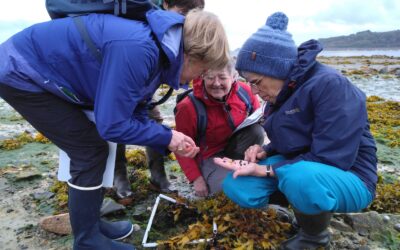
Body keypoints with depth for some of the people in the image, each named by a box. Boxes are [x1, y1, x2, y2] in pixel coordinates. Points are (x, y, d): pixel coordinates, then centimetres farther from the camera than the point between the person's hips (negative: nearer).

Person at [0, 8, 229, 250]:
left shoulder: (157, 51, -1)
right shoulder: (137, 51, -31)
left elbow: (135, 115, 5)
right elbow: (112, 125, -27)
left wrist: (170, 140, -6)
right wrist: (167, 137, -16)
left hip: (43, 72, 9)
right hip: (21, 73, -9)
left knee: (93, 150, 9)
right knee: (90, 152, -7)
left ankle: (90, 222, 25)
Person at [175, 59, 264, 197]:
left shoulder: (244, 91, -15)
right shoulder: (188, 107, -24)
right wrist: (196, 179, -17)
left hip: (236, 149, 4)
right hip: (210, 157, -3)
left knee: (256, 129, -24)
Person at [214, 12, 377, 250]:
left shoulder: (329, 84, -22)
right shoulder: (285, 90, 3)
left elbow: (330, 160, -26)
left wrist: (263, 170, -25)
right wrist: (265, 151, -7)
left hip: (348, 177, -6)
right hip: (297, 169, 7)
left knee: (302, 177, -40)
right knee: (236, 186, -11)